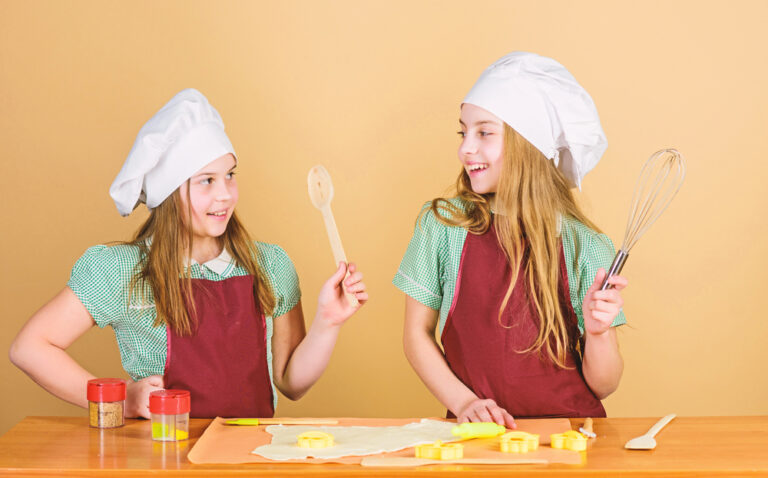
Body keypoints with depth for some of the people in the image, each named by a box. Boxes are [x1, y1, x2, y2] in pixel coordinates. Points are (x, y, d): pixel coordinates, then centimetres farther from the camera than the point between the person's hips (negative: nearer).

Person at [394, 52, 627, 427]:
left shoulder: (584, 246, -2)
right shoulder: (442, 223, 1)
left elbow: (603, 385, 3)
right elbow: (417, 334, 7)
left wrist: (598, 332, -16)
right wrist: (464, 402, -6)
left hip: (569, 431, 0)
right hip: (477, 432, 0)